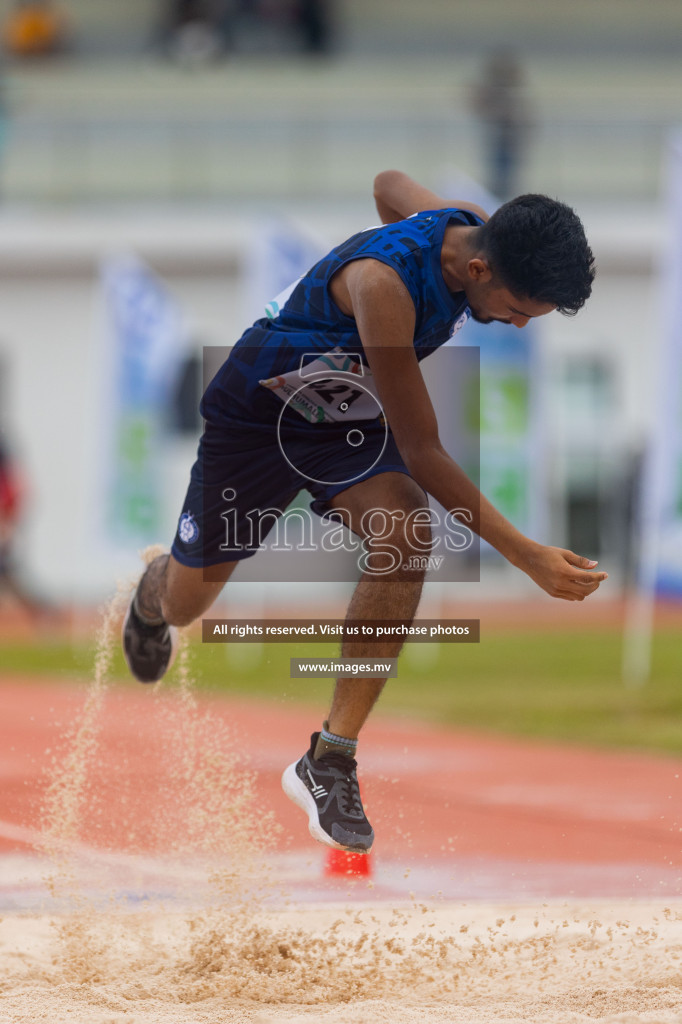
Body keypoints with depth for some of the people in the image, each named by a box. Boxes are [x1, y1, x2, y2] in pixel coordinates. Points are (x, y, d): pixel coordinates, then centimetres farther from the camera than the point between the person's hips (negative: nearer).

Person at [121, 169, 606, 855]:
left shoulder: (469, 228, -19)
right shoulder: (383, 282, -42)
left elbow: (390, 184, 8)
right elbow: (423, 455, -38)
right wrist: (528, 558, -41)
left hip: (351, 415, 5)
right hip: (255, 413, -5)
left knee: (406, 538, -26)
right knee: (183, 605, 13)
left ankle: (329, 761, -20)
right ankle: (152, 591, 55)